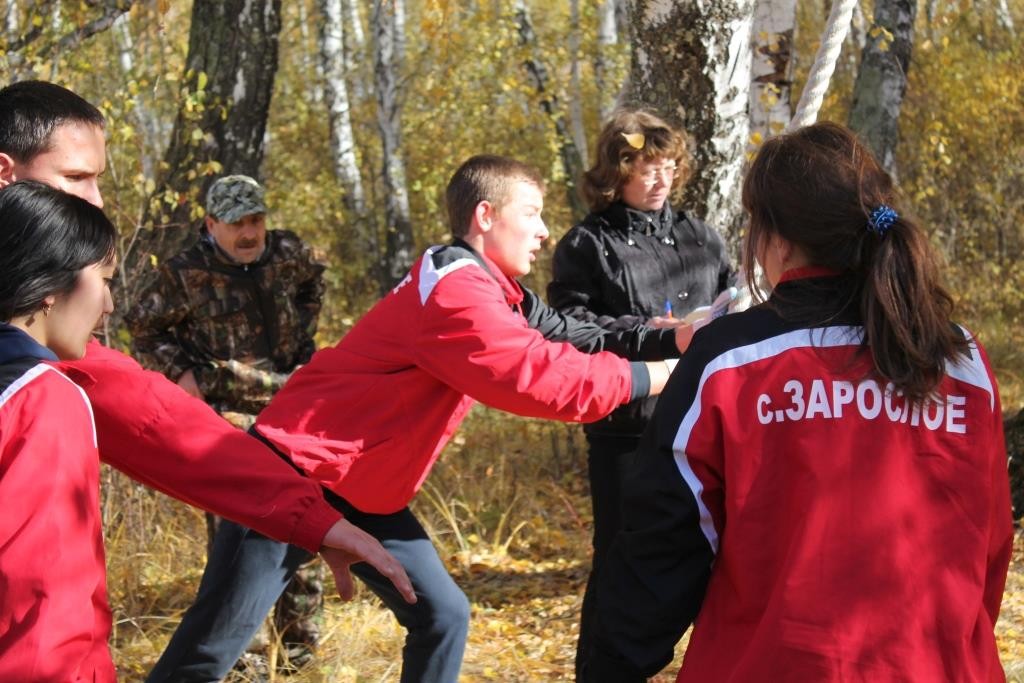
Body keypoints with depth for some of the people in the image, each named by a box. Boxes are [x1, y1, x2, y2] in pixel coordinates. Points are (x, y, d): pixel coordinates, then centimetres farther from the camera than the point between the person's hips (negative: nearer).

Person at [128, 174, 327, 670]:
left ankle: (299, 643, 23)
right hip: (226, 415, -4)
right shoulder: (186, 275, -10)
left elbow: (313, 283, 26)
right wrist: (179, 371, -7)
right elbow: (144, 329, 4)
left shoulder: (288, 253, 1)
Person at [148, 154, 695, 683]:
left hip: (366, 491, 10)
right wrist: (654, 376, -16)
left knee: (442, 614, 6)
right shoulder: (454, 289, -21)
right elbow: (543, 380, -26)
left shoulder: (492, 292, 10)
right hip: (297, 471, -10)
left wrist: (676, 339, -2)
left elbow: (578, 341, 8)